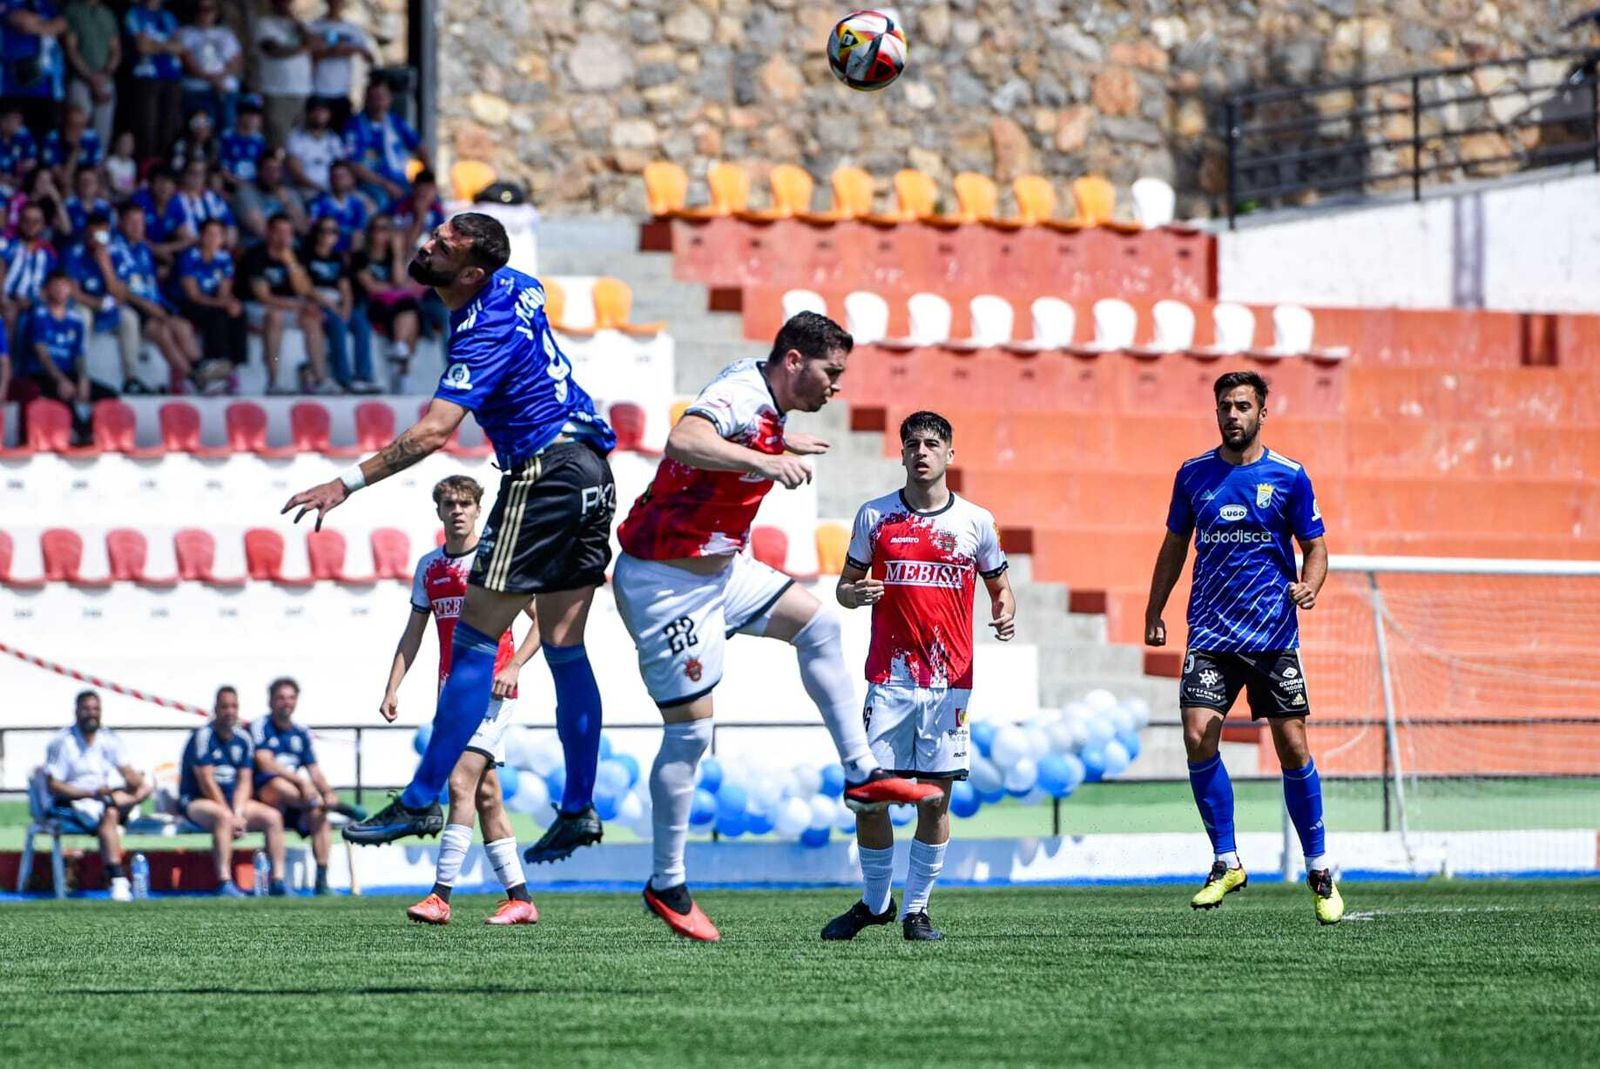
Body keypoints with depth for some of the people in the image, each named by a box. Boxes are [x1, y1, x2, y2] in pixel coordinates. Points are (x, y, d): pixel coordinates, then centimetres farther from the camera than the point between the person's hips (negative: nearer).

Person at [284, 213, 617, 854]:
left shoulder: (485, 333, -19)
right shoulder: (516, 285, 6)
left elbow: (435, 430, -30)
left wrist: (349, 483, -32)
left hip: (543, 474, -10)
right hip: (590, 470, 10)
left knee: (474, 642, -7)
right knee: (565, 650, 13)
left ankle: (421, 803, -8)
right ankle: (579, 809, 15)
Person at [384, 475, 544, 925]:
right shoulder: (429, 566, 12)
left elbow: (542, 619, -2)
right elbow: (412, 635, 17)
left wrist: (514, 667, -14)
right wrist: (392, 688, 8)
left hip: (491, 690, -6)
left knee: (461, 784, -16)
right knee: (486, 795, 6)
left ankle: (441, 896, -19)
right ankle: (519, 899, 11)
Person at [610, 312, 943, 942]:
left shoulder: (765, 405, 5)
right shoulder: (738, 397, -24)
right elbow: (682, 442, -46)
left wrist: (784, 447, 41)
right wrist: (765, 462, -56)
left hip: (720, 569, 10)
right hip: (665, 583, -10)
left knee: (819, 626, 9)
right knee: (690, 730, -5)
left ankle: (861, 774, 15)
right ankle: (667, 886, 6)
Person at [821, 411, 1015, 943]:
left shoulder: (976, 521, 5)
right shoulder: (875, 515, 5)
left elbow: (999, 585, 16)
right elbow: (845, 585, 11)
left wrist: (1004, 613, -6)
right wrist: (854, 593, -13)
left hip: (950, 679, 0)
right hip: (890, 675, 0)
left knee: (937, 796, 0)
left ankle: (917, 908, 10)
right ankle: (874, 901, 14)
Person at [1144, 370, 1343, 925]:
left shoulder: (1289, 477, 0)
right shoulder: (1194, 475, 7)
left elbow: (1315, 546, 5)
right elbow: (1174, 546, 17)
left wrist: (1309, 585, -16)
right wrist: (1154, 611, 11)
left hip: (1274, 632, -2)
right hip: (1210, 632, 2)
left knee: (1292, 747, -2)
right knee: (1198, 737, -13)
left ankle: (1320, 871, 12)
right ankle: (1226, 863, 1)